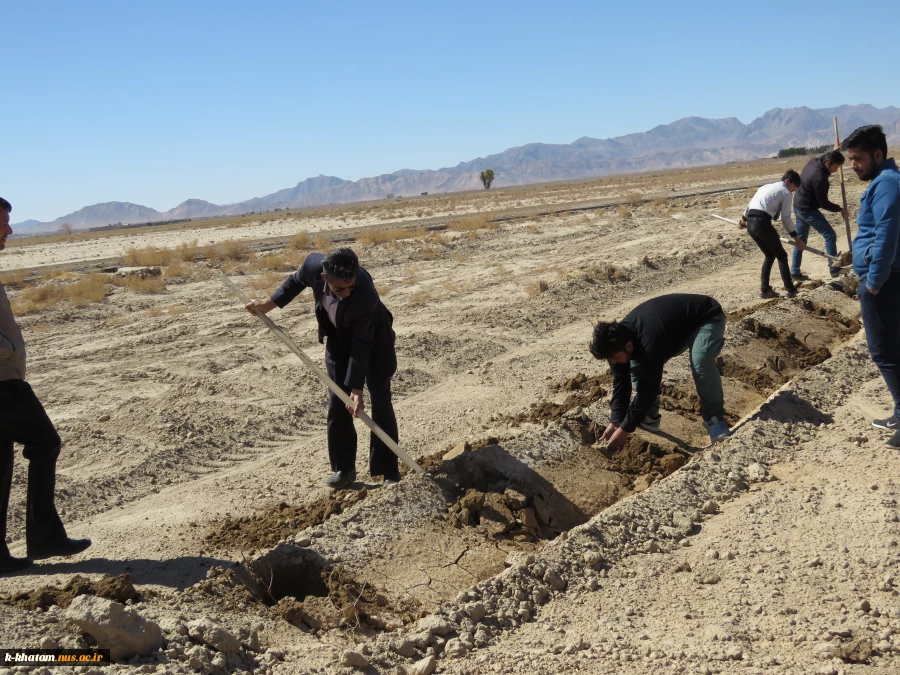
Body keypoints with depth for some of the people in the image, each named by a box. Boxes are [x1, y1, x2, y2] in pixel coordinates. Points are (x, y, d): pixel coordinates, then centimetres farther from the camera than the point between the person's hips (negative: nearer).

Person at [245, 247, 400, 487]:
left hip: (373, 339, -4)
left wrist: (357, 388, -28)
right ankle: (344, 468, 16)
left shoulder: (366, 295, -42)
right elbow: (297, 280, -3)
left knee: (380, 402, -8)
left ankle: (389, 472, 1)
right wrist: (269, 304, -2)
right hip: (339, 339, 5)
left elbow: (361, 345, -32)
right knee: (337, 403, 4)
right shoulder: (313, 264, -30)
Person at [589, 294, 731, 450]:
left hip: (707, 317, -8)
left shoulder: (649, 344, -42)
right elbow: (621, 382, -10)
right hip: (675, 321, 8)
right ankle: (649, 417, 11)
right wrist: (616, 422, -15)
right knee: (636, 367, -2)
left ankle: (714, 419, -19)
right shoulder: (619, 338, -18)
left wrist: (625, 430, -29)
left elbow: (648, 389, -35)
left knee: (700, 364, -36)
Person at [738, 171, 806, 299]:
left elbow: (751, 204, 37)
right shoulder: (786, 193, 3)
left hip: (750, 224, 7)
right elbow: (786, 219, -1)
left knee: (770, 255, 21)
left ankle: (764, 290, 19)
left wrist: (744, 219, 54)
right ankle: (790, 291, 5)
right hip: (762, 223, -7)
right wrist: (796, 238, 6)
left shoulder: (766, 186, 26)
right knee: (781, 256, 7)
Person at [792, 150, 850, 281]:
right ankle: (834, 269, 0)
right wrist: (840, 209, -6)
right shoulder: (819, 178, -29)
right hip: (808, 210, -10)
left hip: (798, 207, 10)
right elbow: (823, 203, -18)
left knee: (800, 240, 15)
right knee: (830, 235, -3)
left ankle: (795, 272, 17)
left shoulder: (814, 161, -4)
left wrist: (834, 152, 19)